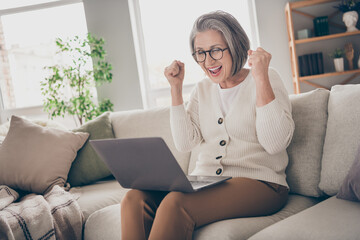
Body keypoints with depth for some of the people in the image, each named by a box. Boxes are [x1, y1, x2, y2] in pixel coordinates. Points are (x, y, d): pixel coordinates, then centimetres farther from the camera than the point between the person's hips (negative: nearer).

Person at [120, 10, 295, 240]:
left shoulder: (267, 79, 1)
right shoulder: (203, 89, 16)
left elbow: (275, 143, -14)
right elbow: (185, 143, 4)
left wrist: (260, 79, -17)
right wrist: (176, 88, 1)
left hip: (257, 182, -5)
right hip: (205, 181, 5)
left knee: (176, 203, -31)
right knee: (135, 199, -21)